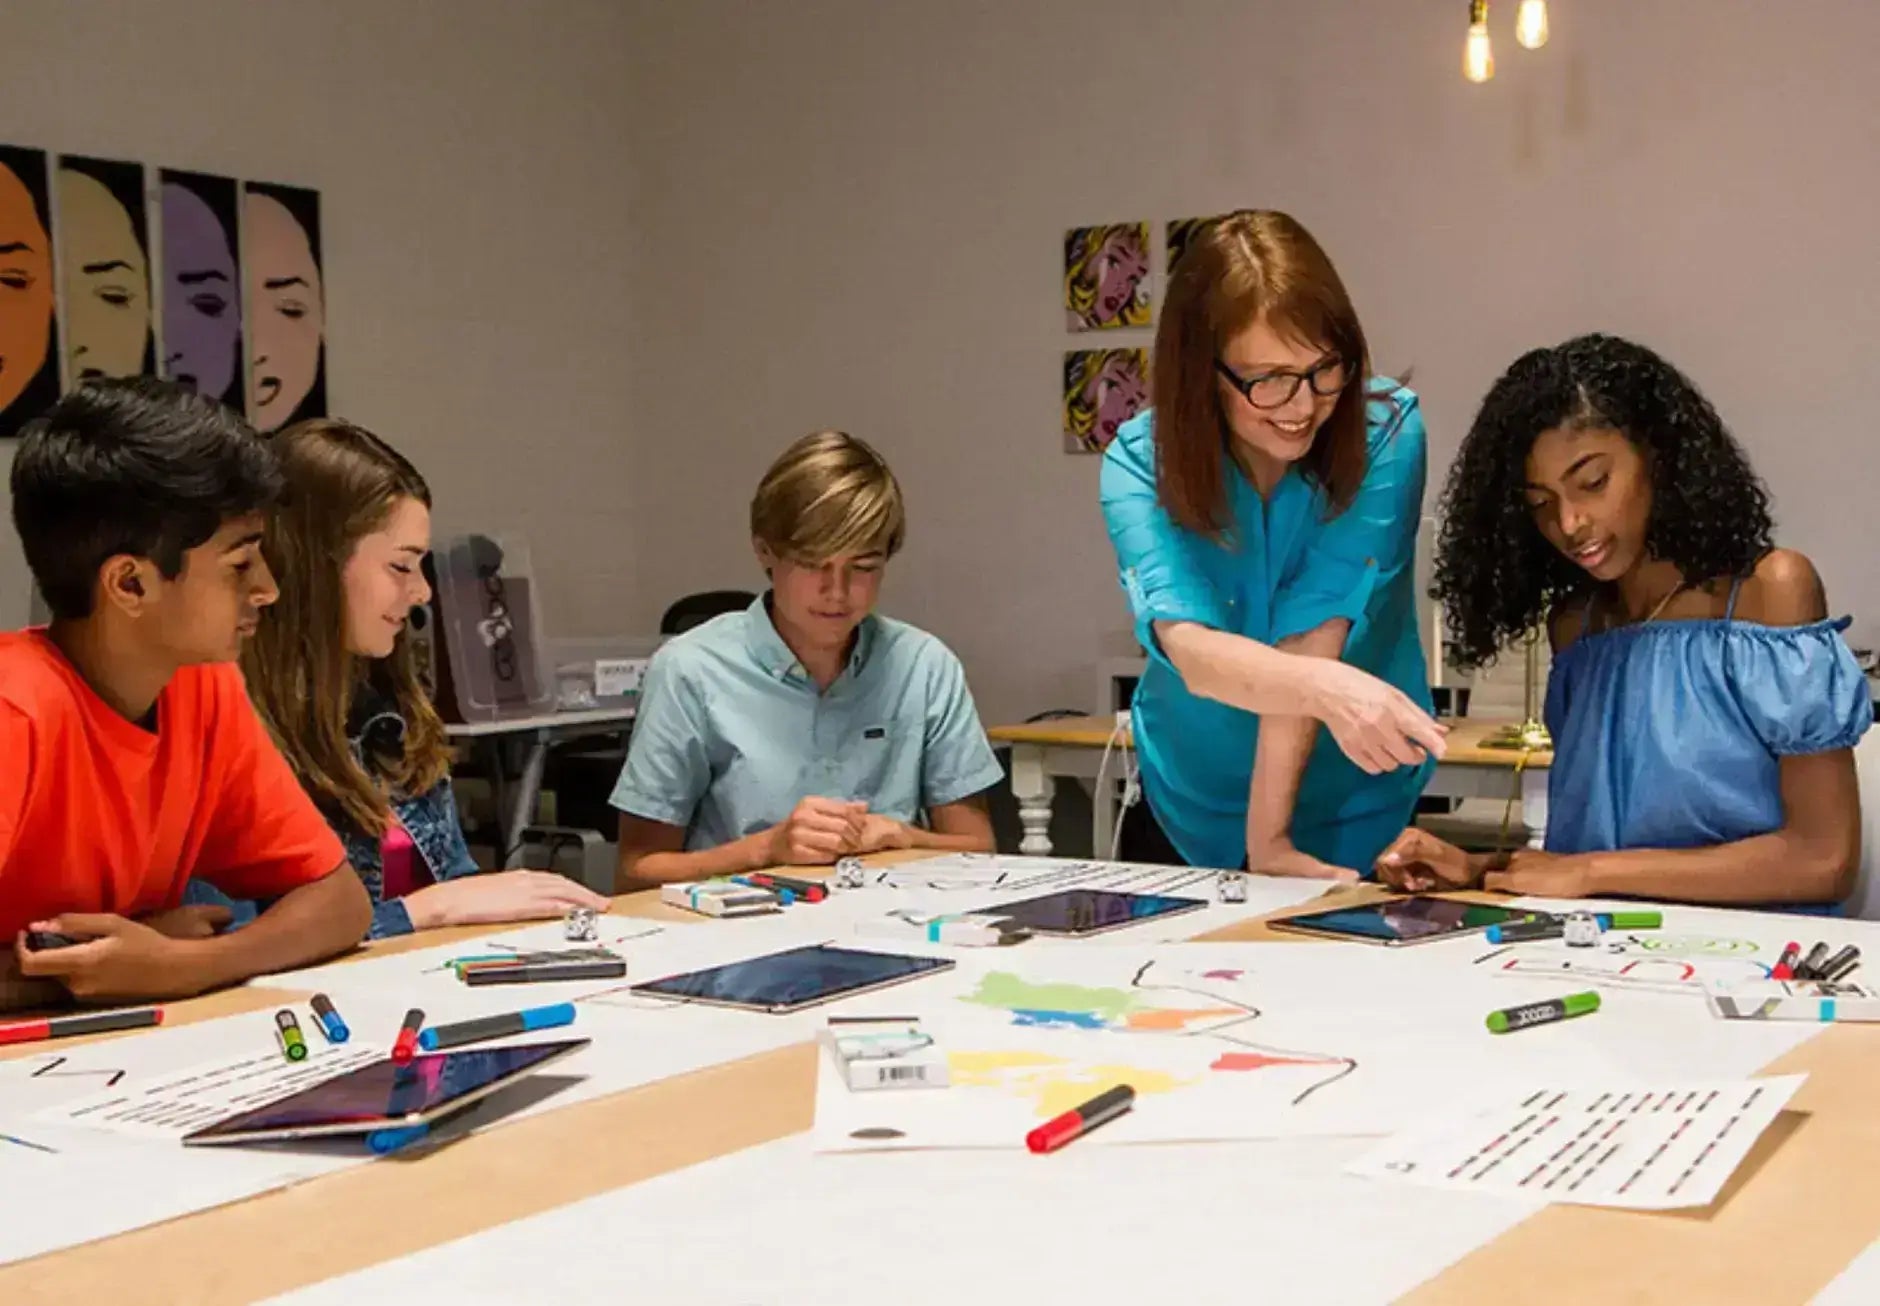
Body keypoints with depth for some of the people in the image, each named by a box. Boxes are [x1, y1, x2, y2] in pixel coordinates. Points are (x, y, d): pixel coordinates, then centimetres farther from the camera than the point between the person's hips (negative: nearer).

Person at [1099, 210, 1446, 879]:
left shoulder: (1385, 432, -15)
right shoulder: (1140, 461, -13)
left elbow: (1311, 634, -21)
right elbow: (1191, 651, -27)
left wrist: (1270, 837, -25)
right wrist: (1323, 686, -45)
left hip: (1355, 824, -1)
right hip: (1187, 816, 2)